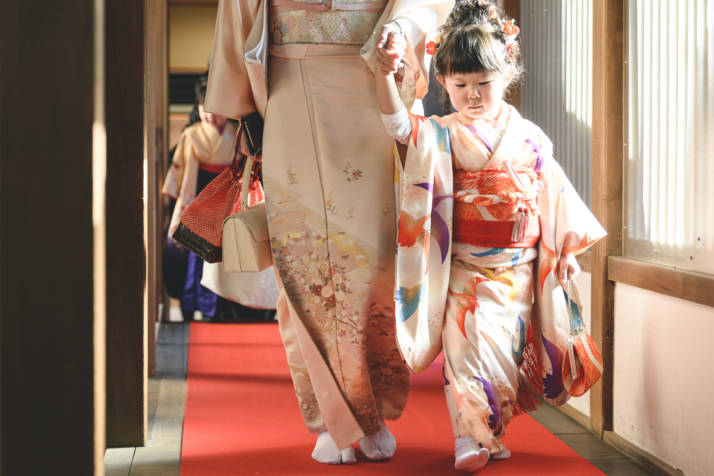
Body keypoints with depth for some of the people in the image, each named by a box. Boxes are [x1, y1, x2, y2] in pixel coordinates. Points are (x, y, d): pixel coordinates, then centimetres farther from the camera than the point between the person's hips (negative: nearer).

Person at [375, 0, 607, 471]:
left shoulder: (528, 137, 5)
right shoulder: (440, 135, -1)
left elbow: (553, 193, 11)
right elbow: (398, 123, -19)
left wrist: (565, 249, 9)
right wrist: (387, 73, -35)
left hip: (518, 268, 2)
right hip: (463, 268, -2)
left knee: (507, 345, 7)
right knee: (467, 342, -12)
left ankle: (492, 430, 22)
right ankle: (470, 437, -4)